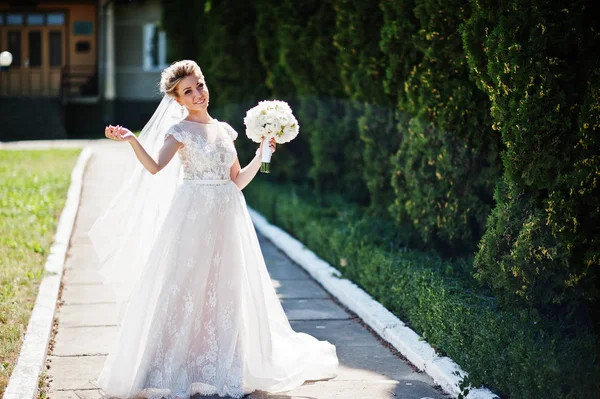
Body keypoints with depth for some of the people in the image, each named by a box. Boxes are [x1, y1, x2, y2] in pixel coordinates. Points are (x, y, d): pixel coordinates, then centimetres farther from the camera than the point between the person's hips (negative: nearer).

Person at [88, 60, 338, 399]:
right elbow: (154, 167, -21)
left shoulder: (224, 130, 13)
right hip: (192, 218, -5)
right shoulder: (180, 131, -3)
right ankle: (179, 366, 4)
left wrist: (262, 155, 7)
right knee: (186, 289, -5)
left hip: (226, 219, 5)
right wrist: (131, 140, -33)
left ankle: (222, 364, 19)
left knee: (225, 291, 8)